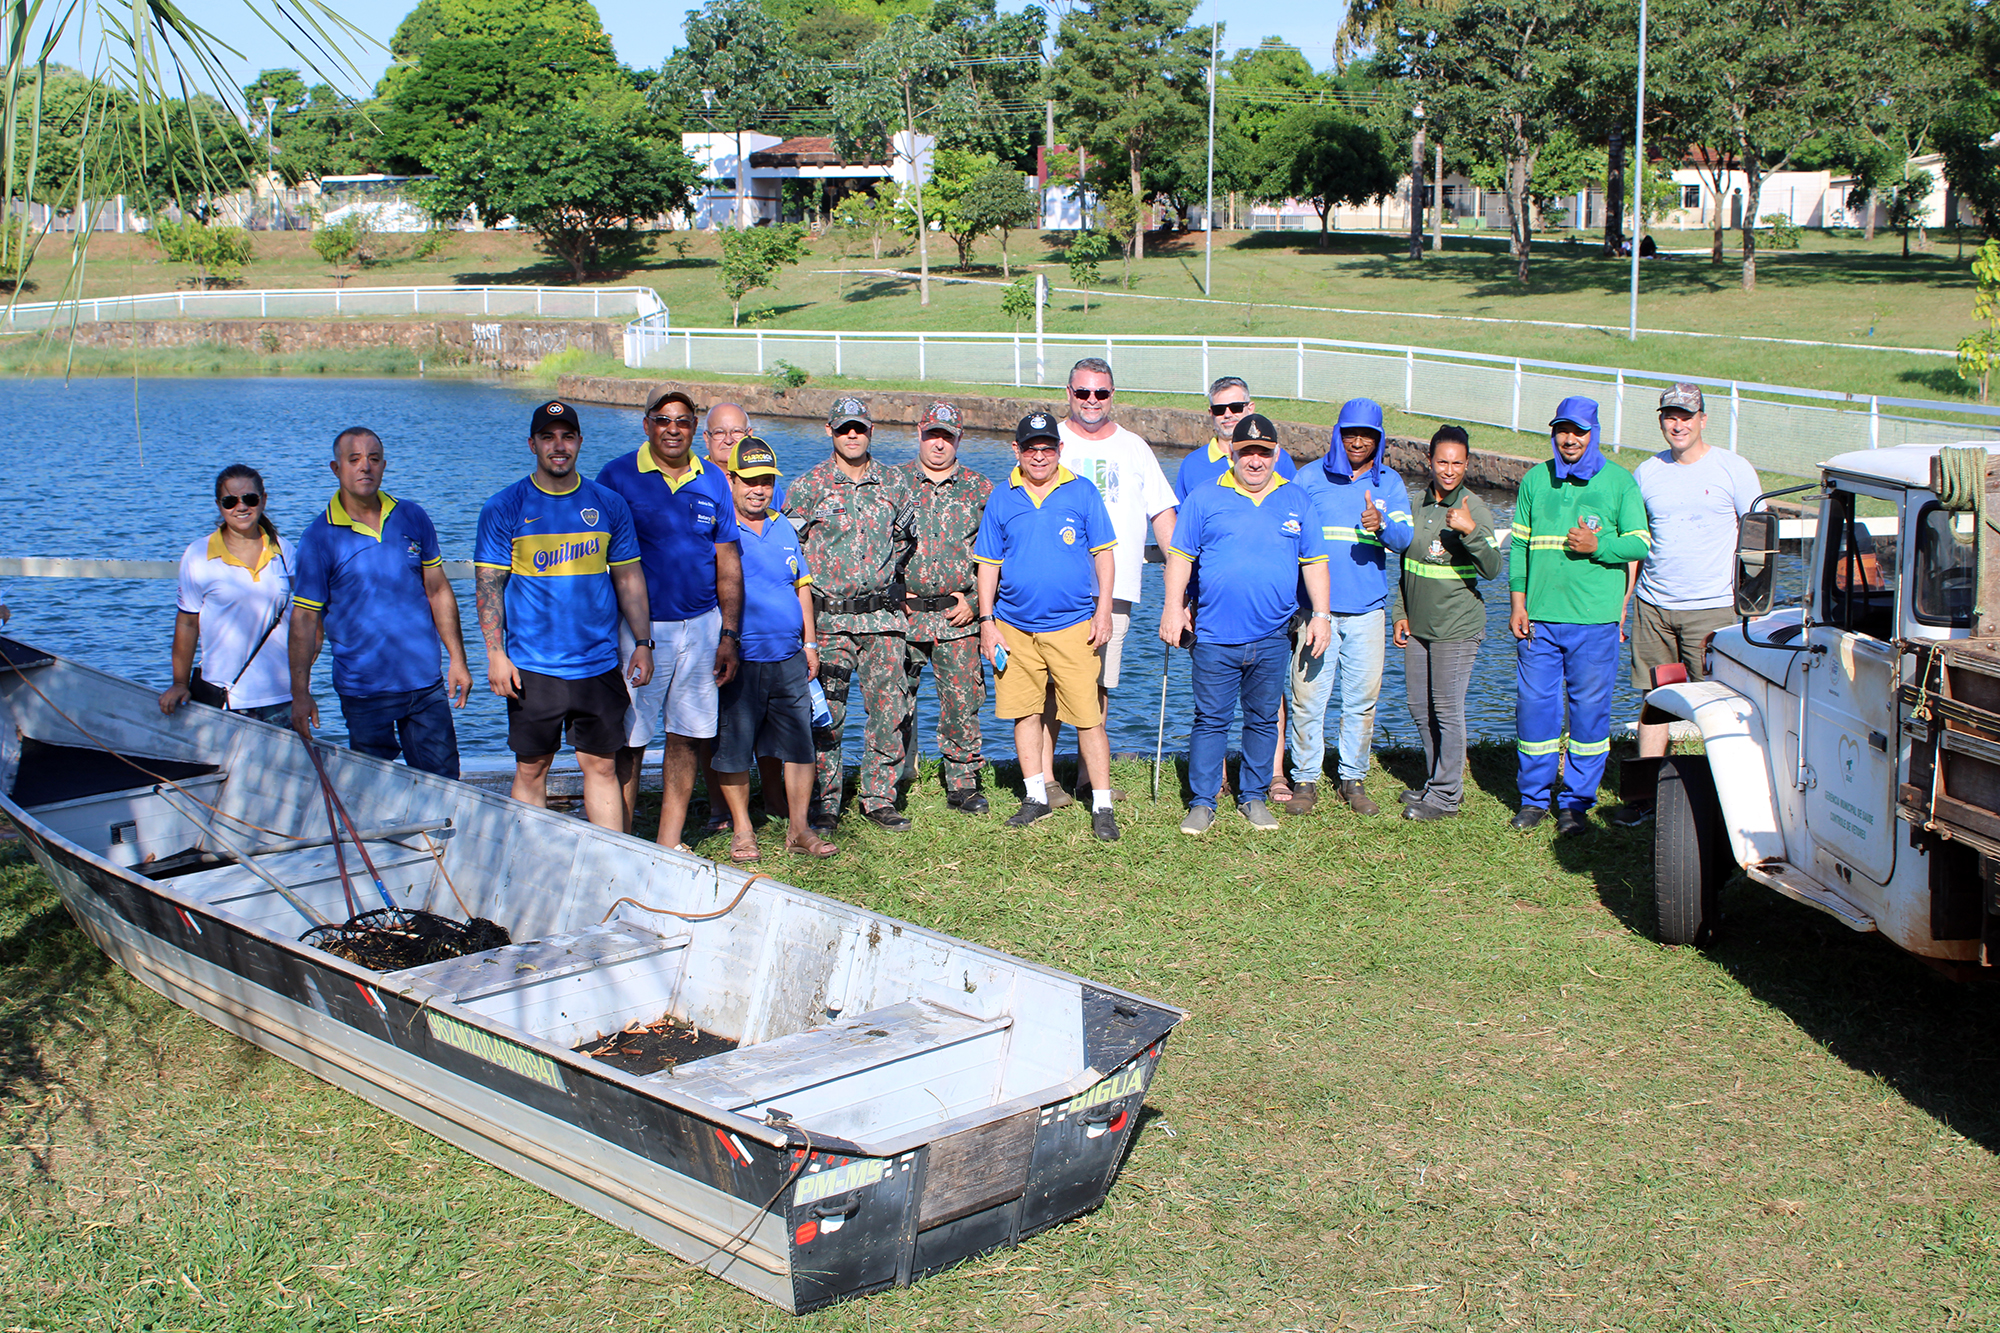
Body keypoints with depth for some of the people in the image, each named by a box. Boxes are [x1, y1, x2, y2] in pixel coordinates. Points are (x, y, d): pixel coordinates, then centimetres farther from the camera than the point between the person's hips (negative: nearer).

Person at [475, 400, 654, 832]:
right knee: (531, 769, 5)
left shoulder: (609, 505, 7)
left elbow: (629, 578, 11)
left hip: (599, 663, 2)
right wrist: (496, 654, -9)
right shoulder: (504, 509, 0)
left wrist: (643, 642, 5)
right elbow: (489, 586, -1)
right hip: (532, 667, -2)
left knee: (602, 765, 6)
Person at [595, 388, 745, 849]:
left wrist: (729, 635, 6)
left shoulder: (714, 482, 7)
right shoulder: (618, 476, -3)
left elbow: (728, 564, 11)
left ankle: (669, 844, 18)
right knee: (629, 742, -2)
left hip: (701, 626, 4)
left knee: (687, 738, 7)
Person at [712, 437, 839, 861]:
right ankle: (742, 831, 15)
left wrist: (810, 643, 15)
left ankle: (799, 829, 14)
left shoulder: (784, 529, 14)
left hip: (789, 658, 5)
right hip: (738, 662, -5)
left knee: (800, 745, 4)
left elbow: (802, 586, 20)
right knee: (733, 750, 2)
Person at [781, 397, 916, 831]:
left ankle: (879, 798, 13)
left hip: (883, 616, 3)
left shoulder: (895, 483, 10)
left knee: (890, 709, 1)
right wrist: (809, 592, 2)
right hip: (827, 619, -2)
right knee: (825, 714, -2)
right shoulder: (807, 487, 1)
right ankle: (823, 804, 8)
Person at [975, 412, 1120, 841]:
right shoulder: (1002, 499, 7)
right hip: (1015, 628, 3)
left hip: (1073, 627, -2)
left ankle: (1102, 806, 1)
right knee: (1026, 712, 9)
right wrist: (986, 621, 3)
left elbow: (1103, 555, 5)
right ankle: (1036, 797, 22)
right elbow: (988, 564, 10)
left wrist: (1103, 613, -3)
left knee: (1088, 717, -6)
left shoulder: (1082, 493, 3)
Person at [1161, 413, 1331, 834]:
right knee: (1211, 720, 0)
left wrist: (1321, 615, 7)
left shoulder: (1296, 501, 10)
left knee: (1264, 719, 10)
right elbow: (1180, 556, 4)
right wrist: (1173, 608, -3)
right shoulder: (1204, 498, 3)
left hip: (1272, 638, 2)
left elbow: (1314, 563, 12)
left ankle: (1253, 797, 22)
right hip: (1214, 637, -2)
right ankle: (1202, 802, 8)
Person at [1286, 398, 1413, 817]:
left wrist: (1382, 525, -24)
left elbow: (1404, 538, -2)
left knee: (1362, 699, 4)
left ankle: (1354, 779, 16)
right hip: (1315, 607, -1)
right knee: (1308, 696, -4)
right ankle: (1305, 780, 7)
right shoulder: (1310, 478, 7)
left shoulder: (1390, 483, 10)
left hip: (1367, 610, 2)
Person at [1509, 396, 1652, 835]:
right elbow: (1519, 544, 12)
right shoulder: (1535, 480, 10)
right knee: (1534, 704, 4)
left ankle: (1576, 802, 14)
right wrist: (1517, 603, 4)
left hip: (1595, 619, -2)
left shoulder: (1619, 482, 3)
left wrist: (1597, 546, -15)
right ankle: (1534, 797, 18)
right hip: (1539, 617, 2)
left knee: (1589, 709, 3)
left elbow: (1640, 544, 2)